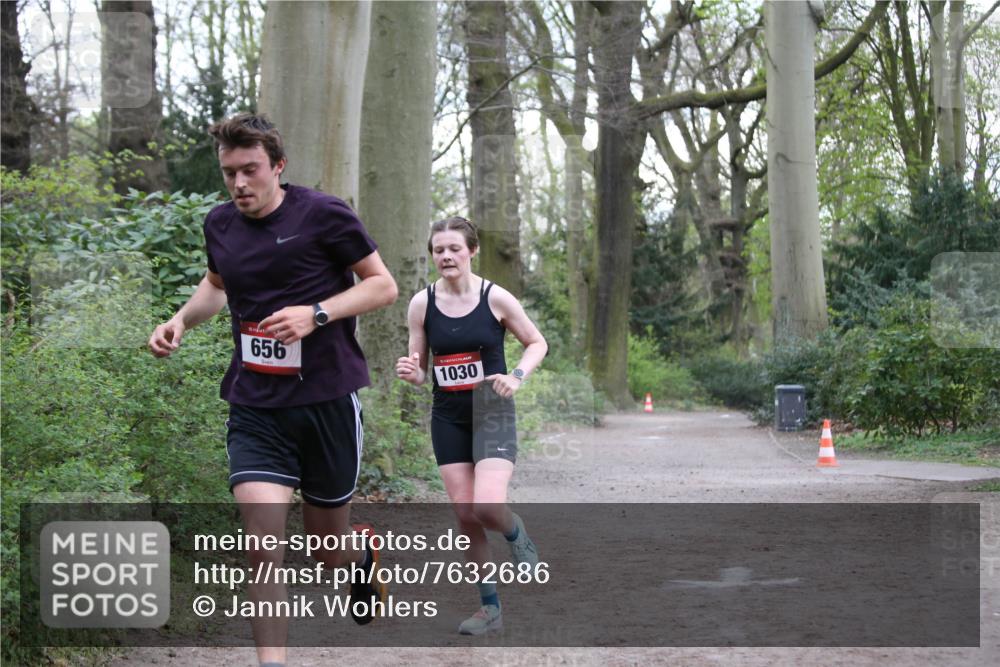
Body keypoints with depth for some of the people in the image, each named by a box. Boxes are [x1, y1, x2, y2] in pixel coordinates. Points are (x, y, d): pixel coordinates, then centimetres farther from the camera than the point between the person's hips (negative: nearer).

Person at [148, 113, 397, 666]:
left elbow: (383, 285, -4)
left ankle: (365, 561, 49)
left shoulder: (322, 214, -9)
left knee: (328, 547, 12)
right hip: (254, 408, 3)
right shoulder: (220, 224, 6)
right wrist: (181, 319, 7)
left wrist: (315, 314, -18)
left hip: (327, 399, -2)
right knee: (262, 543, -16)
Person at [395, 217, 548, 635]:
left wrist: (517, 376, -14)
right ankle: (489, 607, 15)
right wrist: (411, 373, -16)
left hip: (492, 413, -3)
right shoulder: (422, 303, -1)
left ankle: (517, 536, 17)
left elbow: (536, 343, 4)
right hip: (448, 419, 3)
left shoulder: (495, 298, -8)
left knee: (487, 505, -20)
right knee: (464, 513, 1)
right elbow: (418, 367, 7)